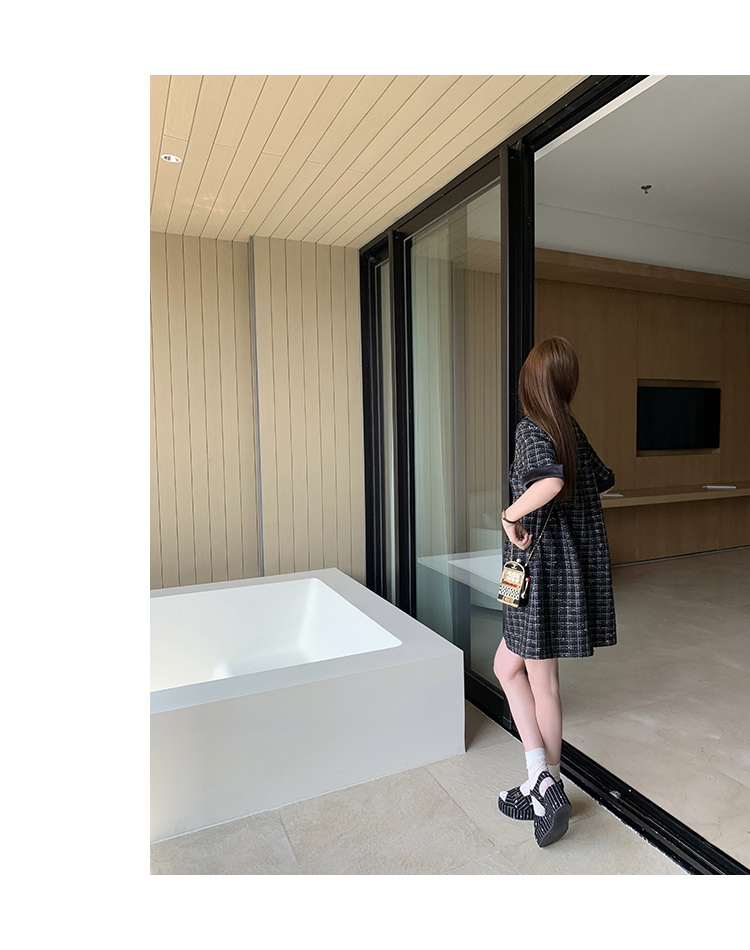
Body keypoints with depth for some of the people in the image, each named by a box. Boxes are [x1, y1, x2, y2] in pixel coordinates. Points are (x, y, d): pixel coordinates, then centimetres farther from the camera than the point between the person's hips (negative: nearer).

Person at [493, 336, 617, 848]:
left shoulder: (533, 429, -16)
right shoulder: (573, 430, 8)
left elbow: (551, 481, -37)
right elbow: (603, 481, 23)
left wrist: (511, 515, -22)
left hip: (543, 571, -8)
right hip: (573, 566, 8)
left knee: (542, 682, 9)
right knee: (507, 665, 17)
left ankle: (546, 782, 22)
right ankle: (544, 784, 27)